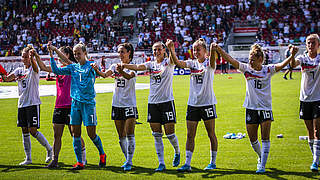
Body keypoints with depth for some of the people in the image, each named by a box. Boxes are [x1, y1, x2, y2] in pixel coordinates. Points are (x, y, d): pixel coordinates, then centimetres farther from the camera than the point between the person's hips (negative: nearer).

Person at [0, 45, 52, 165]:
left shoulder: (33, 70, -3)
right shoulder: (19, 70, 13)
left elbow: (34, 66, -28)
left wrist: (32, 57, -49)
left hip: (33, 103, -6)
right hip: (22, 104, 6)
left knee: (33, 130, -10)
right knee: (24, 131, 6)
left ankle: (49, 149, 10)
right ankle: (28, 158, 13)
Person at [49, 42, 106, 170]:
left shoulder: (91, 66, 0)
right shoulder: (73, 67, 12)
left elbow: (96, 72, -17)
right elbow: (56, 70, 8)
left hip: (88, 102, -5)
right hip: (75, 102, 5)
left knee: (91, 133, -3)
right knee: (75, 134, 1)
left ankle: (102, 154, 22)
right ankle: (79, 162, 8)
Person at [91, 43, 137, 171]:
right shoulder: (115, 66, 9)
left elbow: (130, 76, -27)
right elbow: (105, 74, -9)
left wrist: (121, 71, -48)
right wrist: (97, 70, -31)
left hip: (130, 104, -5)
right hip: (117, 104, 5)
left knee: (130, 134, -10)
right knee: (121, 136, 8)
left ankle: (129, 161, -7)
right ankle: (128, 160, 21)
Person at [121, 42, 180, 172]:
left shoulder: (168, 63, 0)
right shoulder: (151, 64, 10)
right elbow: (138, 67, -7)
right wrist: (124, 65, -25)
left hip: (167, 101, -4)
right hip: (152, 102, 4)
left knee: (170, 133, -1)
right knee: (157, 135, 3)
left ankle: (177, 152, 28)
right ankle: (161, 163, 8)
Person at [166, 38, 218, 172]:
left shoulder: (208, 63, -2)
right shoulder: (192, 63, 7)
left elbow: (212, 61, -27)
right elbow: (178, 63, -11)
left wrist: (213, 51, -50)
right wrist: (171, 50, -28)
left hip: (208, 102, -4)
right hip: (193, 103, 4)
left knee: (211, 134, 5)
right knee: (190, 135, 2)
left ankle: (213, 162, 16)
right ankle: (187, 163, 4)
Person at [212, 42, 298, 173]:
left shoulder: (268, 70, -4)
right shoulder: (246, 69, 0)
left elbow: (282, 65, -18)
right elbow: (230, 60, -6)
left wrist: (292, 56, -36)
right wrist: (218, 50, -19)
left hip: (266, 108, -2)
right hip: (251, 108, 2)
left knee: (265, 138, -6)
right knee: (252, 139, 9)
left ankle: (262, 166, -4)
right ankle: (261, 157, 34)